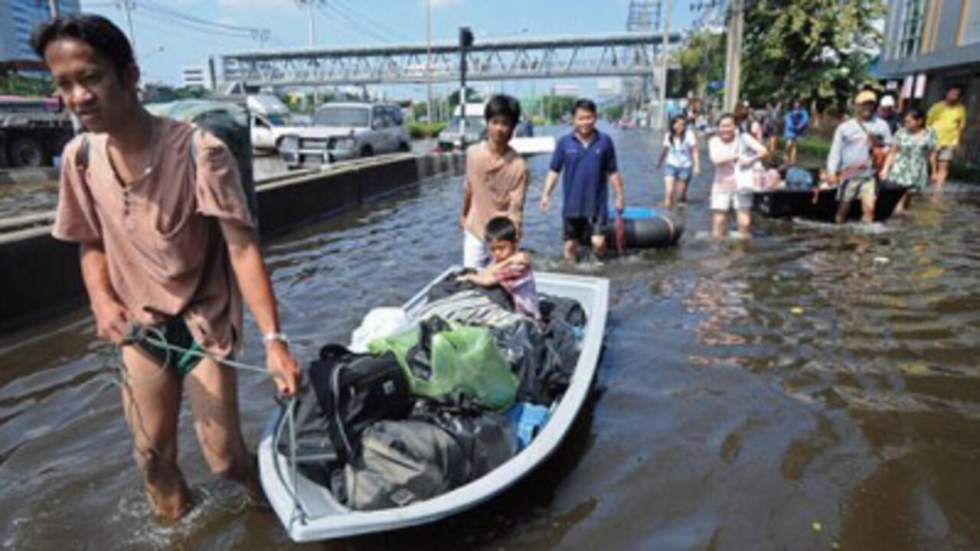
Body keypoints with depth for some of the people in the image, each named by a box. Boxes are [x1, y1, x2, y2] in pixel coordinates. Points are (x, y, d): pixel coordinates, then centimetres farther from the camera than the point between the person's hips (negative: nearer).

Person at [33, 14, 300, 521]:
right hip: (139, 324, 4)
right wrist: (102, 301, -11)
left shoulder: (198, 151, -22)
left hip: (203, 319, -4)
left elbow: (242, 248, -25)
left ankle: (264, 502, 33)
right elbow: (92, 244, 8)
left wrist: (273, 338, -32)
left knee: (223, 453, 0)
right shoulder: (79, 158, -5)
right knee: (152, 454, 13)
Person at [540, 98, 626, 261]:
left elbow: (612, 172, 5)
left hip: (597, 205, -1)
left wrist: (620, 196, 7)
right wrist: (546, 194, -7)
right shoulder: (564, 142, -2)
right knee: (570, 245, 9)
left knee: (598, 243, -10)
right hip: (572, 205, 1)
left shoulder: (605, 141, -2)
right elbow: (554, 171, 1)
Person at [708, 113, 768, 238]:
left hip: (742, 186, -1)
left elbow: (763, 151, -11)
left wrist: (751, 159, -29)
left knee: (744, 223, -4)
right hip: (722, 186, 1)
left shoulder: (744, 138, -1)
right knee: (718, 223, 3)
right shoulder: (714, 141, 1)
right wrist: (737, 156, -24)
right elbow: (716, 159, -17)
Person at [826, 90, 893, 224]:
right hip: (848, 174, 0)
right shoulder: (845, 127, 3)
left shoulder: (881, 125, 7)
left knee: (869, 208, -12)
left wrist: (879, 143, -9)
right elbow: (836, 151, 1)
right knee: (843, 209, 5)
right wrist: (832, 172, -8)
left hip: (870, 175, 1)